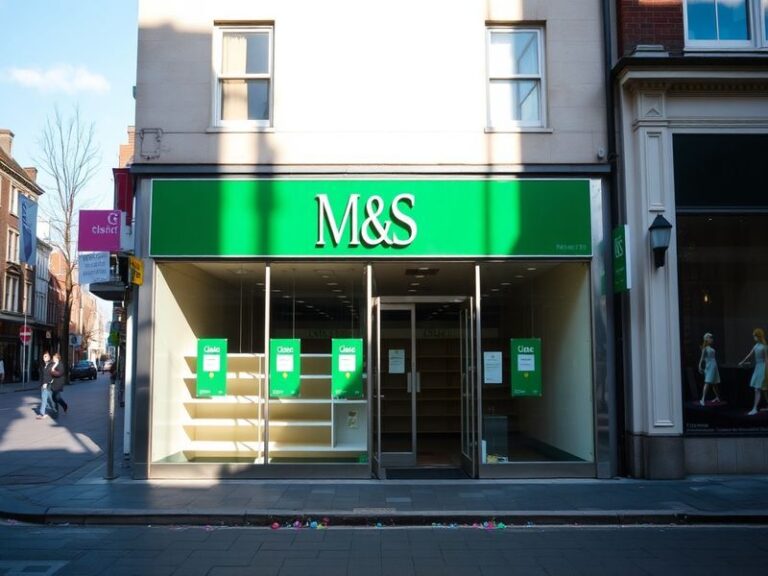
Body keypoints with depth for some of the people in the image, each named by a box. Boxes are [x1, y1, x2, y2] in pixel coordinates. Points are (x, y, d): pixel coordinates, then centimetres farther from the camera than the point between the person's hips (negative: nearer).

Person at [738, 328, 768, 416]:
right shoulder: (757, 345, 11)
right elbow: (750, 354, 22)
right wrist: (743, 362, 32)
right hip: (757, 367, 8)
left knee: (758, 389, -9)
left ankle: (754, 409, -9)